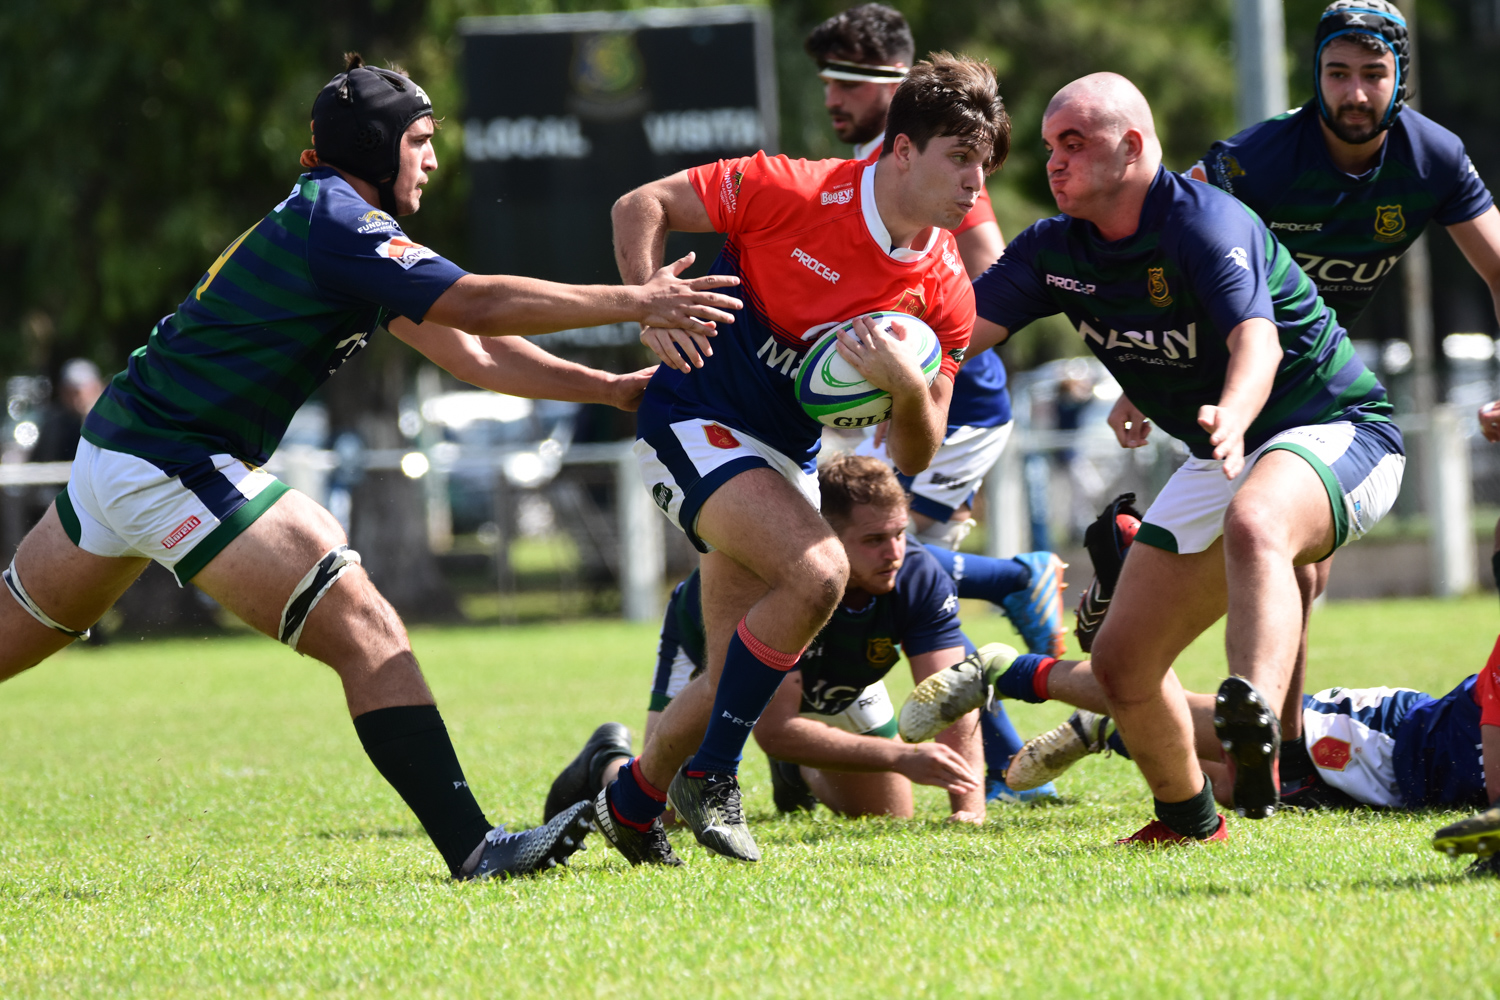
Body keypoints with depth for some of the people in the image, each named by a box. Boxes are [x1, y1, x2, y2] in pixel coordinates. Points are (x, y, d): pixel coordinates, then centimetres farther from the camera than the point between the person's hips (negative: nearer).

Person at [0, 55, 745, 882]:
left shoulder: (333, 223, 17)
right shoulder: (331, 220, -14)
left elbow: (472, 355, 16)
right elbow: (476, 304, -21)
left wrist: (618, 389, 13)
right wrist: (634, 302, -18)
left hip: (119, 455, 11)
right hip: (175, 469, -11)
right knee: (366, 633, -15)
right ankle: (471, 846, -20)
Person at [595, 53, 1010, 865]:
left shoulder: (945, 294, -6)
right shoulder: (792, 191, -19)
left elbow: (913, 459, -4)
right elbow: (642, 206, -8)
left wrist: (908, 389, -24)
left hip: (786, 456, 7)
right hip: (696, 423, -7)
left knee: (737, 680, 6)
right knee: (817, 572, -28)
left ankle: (630, 802, 32)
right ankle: (708, 774, -13)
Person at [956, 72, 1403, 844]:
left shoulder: (1207, 223, -22)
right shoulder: (1058, 250, 1)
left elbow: (1256, 340, -38)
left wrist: (1233, 416, -59)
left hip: (1335, 430, -8)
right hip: (1224, 460, 8)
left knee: (1253, 525, -43)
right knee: (1122, 660, 4)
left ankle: (1257, 731, -65)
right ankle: (1190, 821, 28)